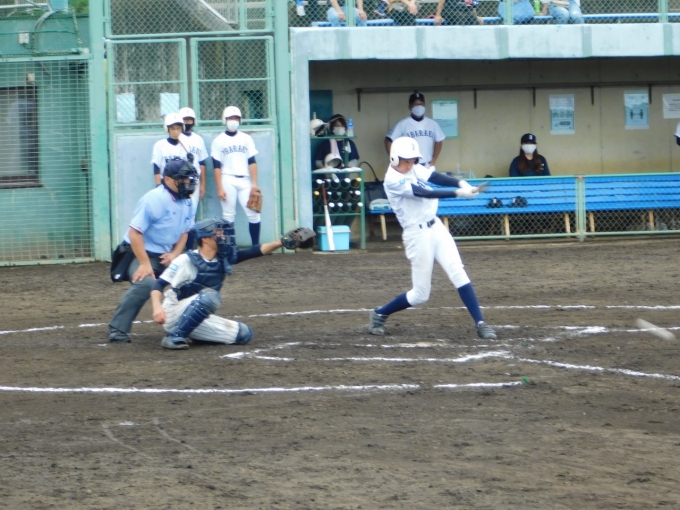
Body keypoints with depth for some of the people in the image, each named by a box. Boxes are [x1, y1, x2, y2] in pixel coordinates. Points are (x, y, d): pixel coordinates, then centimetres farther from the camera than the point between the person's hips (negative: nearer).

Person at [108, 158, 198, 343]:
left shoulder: (186, 202, 3)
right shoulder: (153, 200, -22)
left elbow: (184, 231, 14)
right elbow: (135, 232, -25)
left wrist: (175, 254, -5)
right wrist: (145, 264, -29)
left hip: (166, 257, 9)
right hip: (142, 254, -9)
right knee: (146, 283, -34)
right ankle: (118, 331, -29)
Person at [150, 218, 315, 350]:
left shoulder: (224, 259, 0)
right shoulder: (187, 260, -18)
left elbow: (254, 252, -7)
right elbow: (159, 284, -23)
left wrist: (282, 242, -21)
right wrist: (157, 307, -42)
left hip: (199, 320, 8)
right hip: (174, 315, -8)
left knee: (243, 334, -1)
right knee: (210, 296, -34)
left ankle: (193, 334, 9)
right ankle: (174, 337, -27)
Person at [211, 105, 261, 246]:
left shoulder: (246, 139, 9)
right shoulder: (219, 141, 3)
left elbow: (252, 162, 6)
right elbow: (217, 166, -1)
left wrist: (254, 183, -3)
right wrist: (219, 188, -8)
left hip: (244, 181, 2)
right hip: (227, 181, -2)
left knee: (253, 213, -4)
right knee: (228, 215, -1)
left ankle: (256, 246, 2)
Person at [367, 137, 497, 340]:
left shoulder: (414, 170, 7)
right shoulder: (393, 180, -17)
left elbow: (436, 178, -6)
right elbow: (424, 193, -25)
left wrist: (460, 183, -25)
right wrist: (458, 193, -31)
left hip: (436, 227, 7)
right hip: (417, 234, -7)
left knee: (458, 274, -5)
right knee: (420, 294, 2)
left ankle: (480, 323, -6)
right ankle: (379, 314, 22)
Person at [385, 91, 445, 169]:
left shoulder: (432, 124, 6)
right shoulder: (403, 124, -5)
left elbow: (439, 141, 20)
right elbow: (388, 141, 0)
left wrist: (434, 160, 10)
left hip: (427, 167, 4)